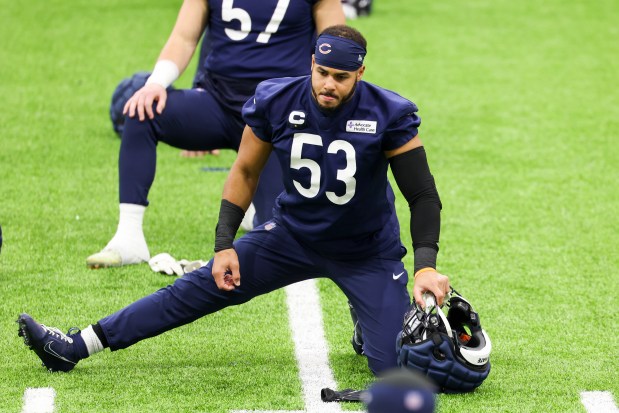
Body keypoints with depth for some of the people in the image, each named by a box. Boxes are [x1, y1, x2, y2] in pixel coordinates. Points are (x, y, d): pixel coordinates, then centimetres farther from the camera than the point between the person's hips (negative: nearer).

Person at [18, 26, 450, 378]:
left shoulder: (389, 116, -24)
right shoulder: (277, 103, -16)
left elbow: (423, 195, -18)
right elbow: (246, 172, -1)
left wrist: (426, 266, -30)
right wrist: (225, 245, -5)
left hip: (366, 254, -2)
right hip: (293, 233, 2)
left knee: (395, 364, -14)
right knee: (198, 290, -4)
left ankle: (368, 327, 24)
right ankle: (73, 347, 0)